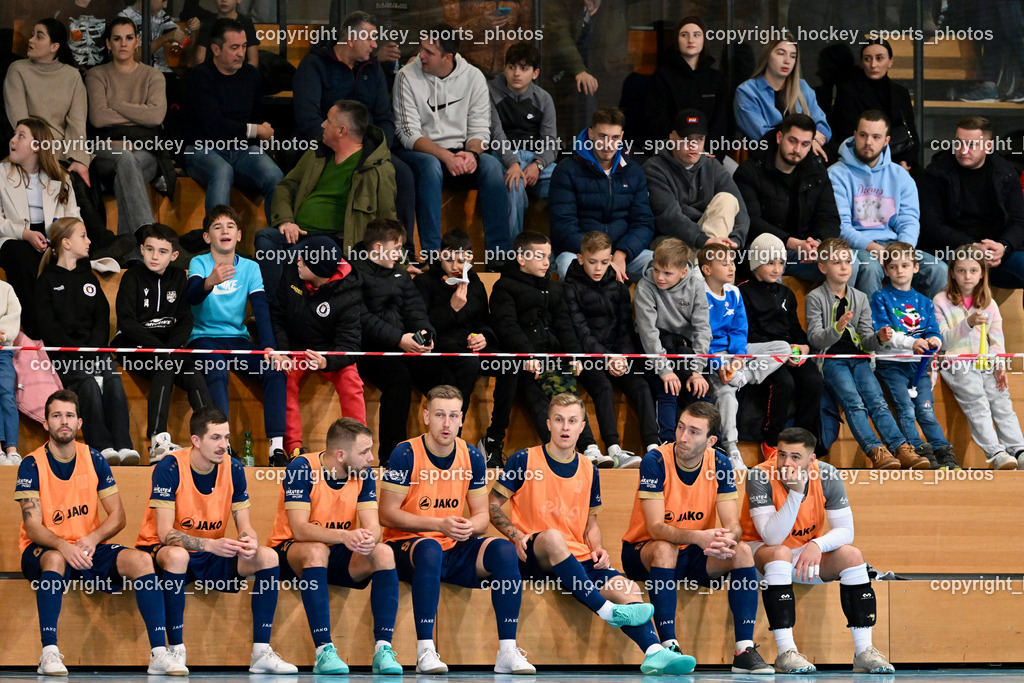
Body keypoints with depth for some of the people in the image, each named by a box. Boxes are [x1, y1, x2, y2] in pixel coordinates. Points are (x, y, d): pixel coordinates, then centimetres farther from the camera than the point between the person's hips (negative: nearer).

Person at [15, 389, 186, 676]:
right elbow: (33, 526, -14)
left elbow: (118, 516, 2)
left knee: (140, 560, -22)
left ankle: (159, 654, -27)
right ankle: (49, 654, -40)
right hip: (43, 551, -3)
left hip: (89, 548, 3)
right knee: (55, 559, -39)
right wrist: (63, 546, -34)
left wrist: (92, 539, -19)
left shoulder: (94, 460, 3)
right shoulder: (32, 465, -7)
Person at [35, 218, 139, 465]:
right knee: (89, 385, -31)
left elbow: (102, 318, 14)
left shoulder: (89, 278, 23)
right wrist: (78, 353, -15)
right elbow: (47, 326, -4)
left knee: (114, 382, -25)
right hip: (63, 354, -4)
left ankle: (123, 446, -34)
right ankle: (102, 447, -37)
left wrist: (94, 349, -6)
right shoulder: (47, 281, 7)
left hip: (94, 349, 4)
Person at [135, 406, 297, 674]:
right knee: (177, 555, -40)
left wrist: (249, 542, -25)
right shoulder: (169, 468, -19)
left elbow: (245, 526, 0)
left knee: (268, 557, -15)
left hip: (212, 554, 5)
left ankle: (261, 653, -15)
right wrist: (210, 545, -38)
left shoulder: (233, 469, -4)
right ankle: (176, 652, -30)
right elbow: (165, 533, -24)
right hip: (161, 551, -5)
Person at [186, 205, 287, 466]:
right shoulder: (199, 263, 0)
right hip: (204, 337, -3)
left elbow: (261, 307, -1)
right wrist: (210, 282, -45)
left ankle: (277, 448, -24)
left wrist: (269, 347, -16)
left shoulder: (250, 267, 9)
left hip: (238, 338, 3)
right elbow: (192, 297, -20)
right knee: (217, 373, -35)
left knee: (275, 371, -22)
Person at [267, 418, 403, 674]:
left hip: (339, 556, 4)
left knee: (384, 552, -23)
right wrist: (344, 536, -43)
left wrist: (369, 538, -37)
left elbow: (372, 526, -12)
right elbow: (300, 529, -28)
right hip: (291, 553, -4)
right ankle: (324, 651, -41)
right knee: (317, 550, -38)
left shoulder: (364, 474, -3)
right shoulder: (302, 469, -19)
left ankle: (383, 648, -29)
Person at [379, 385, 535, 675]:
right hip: (406, 545, -5)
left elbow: (482, 515, 9)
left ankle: (507, 651, -24)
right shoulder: (406, 455, -9)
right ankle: (425, 651, -38)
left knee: (504, 550, -22)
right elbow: (387, 514, -11)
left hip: (455, 550, 5)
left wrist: (470, 527, -16)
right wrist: (440, 524, -20)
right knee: (430, 549, -39)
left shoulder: (472, 458, 5)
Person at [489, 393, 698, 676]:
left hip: (578, 557, 4)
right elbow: (492, 506, 4)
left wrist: (598, 548, 2)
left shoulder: (589, 471, 15)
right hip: (534, 557, -4)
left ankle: (654, 652, -41)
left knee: (627, 588, -23)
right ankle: (606, 610, -43)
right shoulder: (525, 460, 1)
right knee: (552, 536, -40)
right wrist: (516, 536, -13)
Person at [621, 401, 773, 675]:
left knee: (742, 551, -21)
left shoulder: (719, 464, -6)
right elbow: (656, 528, -25)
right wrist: (698, 537, -43)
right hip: (643, 553, -4)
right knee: (665, 549, -36)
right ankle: (668, 647, -36)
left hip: (694, 557, 4)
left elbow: (733, 525, -11)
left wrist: (726, 539, -37)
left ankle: (744, 650, -26)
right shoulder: (656, 461, -19)